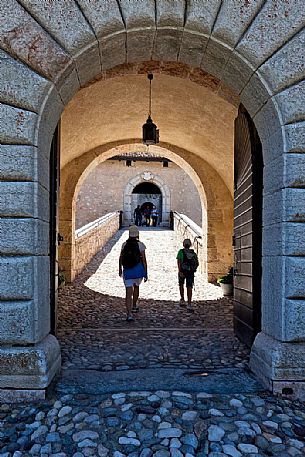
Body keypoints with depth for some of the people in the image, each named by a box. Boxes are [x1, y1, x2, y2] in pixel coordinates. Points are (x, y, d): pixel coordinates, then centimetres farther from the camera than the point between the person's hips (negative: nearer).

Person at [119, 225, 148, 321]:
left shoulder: (125, 244, 4)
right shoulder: (140, 244, -5)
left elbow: (121, 258, 11)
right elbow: (144, 260, -7)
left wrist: (120, 269, 26)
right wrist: (146, 273, -2)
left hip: (127, 271, 1)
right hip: (138, 270, -1)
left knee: (129, 293, -2)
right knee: (136, 287, 26)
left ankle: (129, 314, -13)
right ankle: (134, 306, 41)